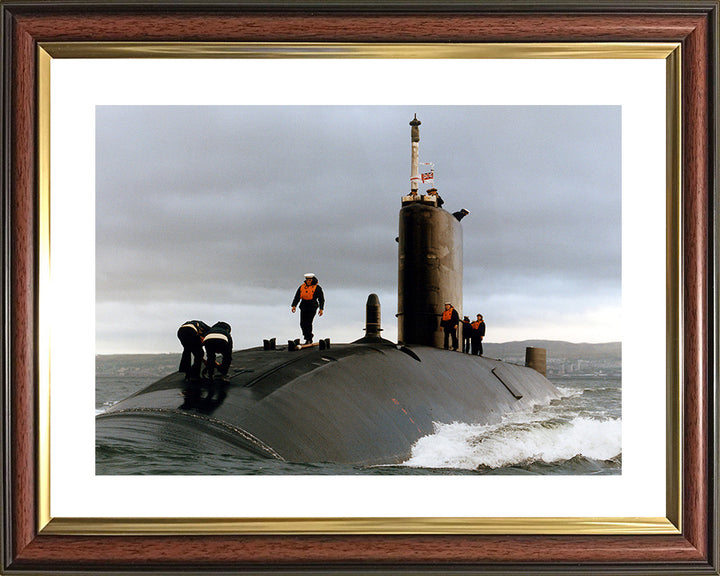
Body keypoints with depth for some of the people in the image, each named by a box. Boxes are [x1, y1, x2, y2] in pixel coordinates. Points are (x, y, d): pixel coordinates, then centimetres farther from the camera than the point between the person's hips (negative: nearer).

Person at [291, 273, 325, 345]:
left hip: (312, 307, -5)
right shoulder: (302, 287, 10)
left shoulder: (317, 288, -1)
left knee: (308, 323, -14)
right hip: (304, 307, 5)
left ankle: (309, 340, -6)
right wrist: (294, 306, -6)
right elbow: (297, 297, 7)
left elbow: (321, 299, 1)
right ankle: (308, 338, 19)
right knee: (302, 324, 2)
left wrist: (321, 309, -8)